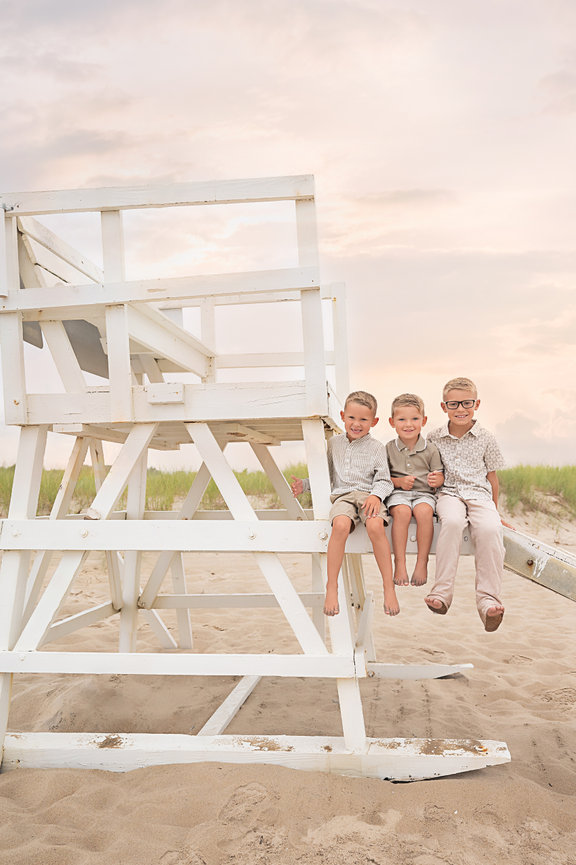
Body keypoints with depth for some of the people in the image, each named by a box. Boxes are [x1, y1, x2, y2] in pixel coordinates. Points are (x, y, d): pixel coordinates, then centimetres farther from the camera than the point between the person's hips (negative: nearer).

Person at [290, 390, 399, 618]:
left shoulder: (376, 447, 10)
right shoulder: (334, 443, 19)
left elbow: (384, 480, 5)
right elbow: (326, 476, 27)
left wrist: (376, 495, -15)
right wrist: (304, 485, 14)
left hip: (369, 495, -1)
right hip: (343, 496, 1)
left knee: (375, 526, -35)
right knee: (340, 525, -34)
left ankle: (388, 586, -22)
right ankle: (331, 586, -26)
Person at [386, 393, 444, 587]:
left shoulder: (430, 449, 7)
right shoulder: (389, 449, 7)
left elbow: (440, 476, 9)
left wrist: (436, 480, -15)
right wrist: (398, 482, -11)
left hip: (424, 493, 0)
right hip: (398, 493, 0)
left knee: (424, 511, -33)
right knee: (402, 512, -34)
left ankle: (422, 562, -22)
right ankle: (399, 563, -28)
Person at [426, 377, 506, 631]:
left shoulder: (485, 438, 9)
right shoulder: (434, 438, 8)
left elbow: (492, 476, 16)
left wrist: (495, 511, 19)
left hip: (479, 495, 1)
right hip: (449, 494, 0)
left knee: (490, 528, -33)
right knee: (452, 521, -37)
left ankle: (488, 599, -29)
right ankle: (442, 592, -33)